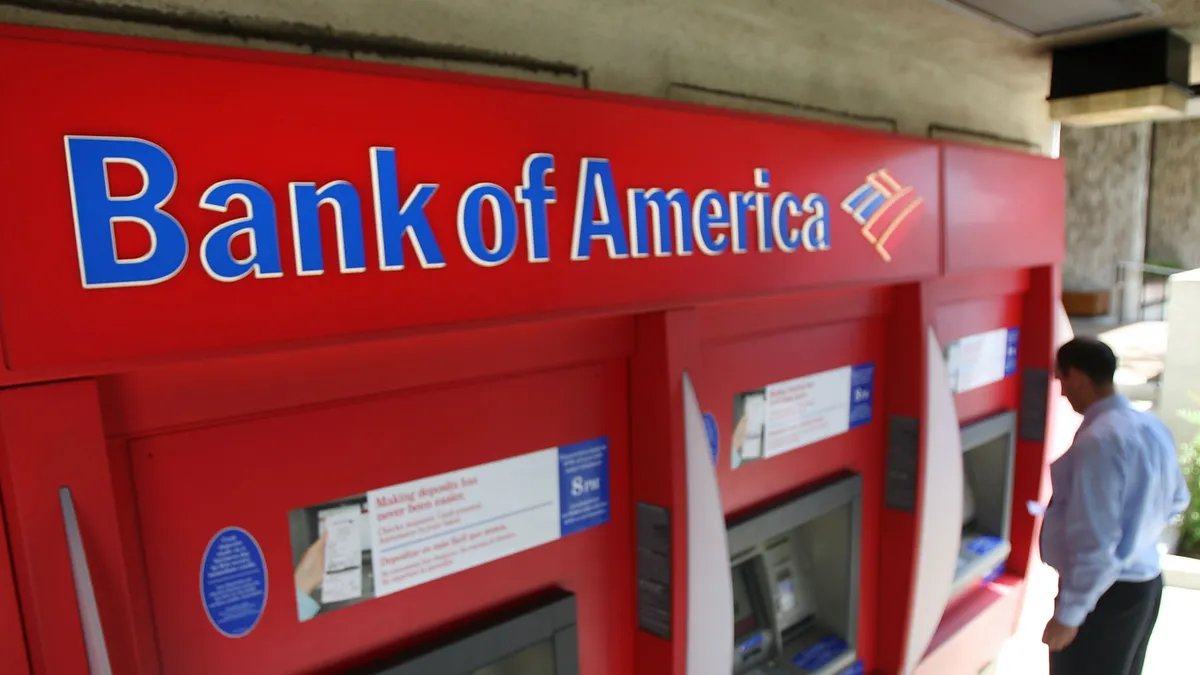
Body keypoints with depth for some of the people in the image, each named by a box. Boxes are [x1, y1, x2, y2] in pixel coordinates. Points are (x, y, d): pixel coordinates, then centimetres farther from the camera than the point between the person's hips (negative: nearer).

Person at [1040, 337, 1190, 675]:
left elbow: (1095, 541, -27)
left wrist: (1068, 614, -20)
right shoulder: (1153, 427, 3)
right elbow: (1176, 501, 19)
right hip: (1145, 580, 9)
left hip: (1104, 592, -9)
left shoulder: (1097, 440, -26)